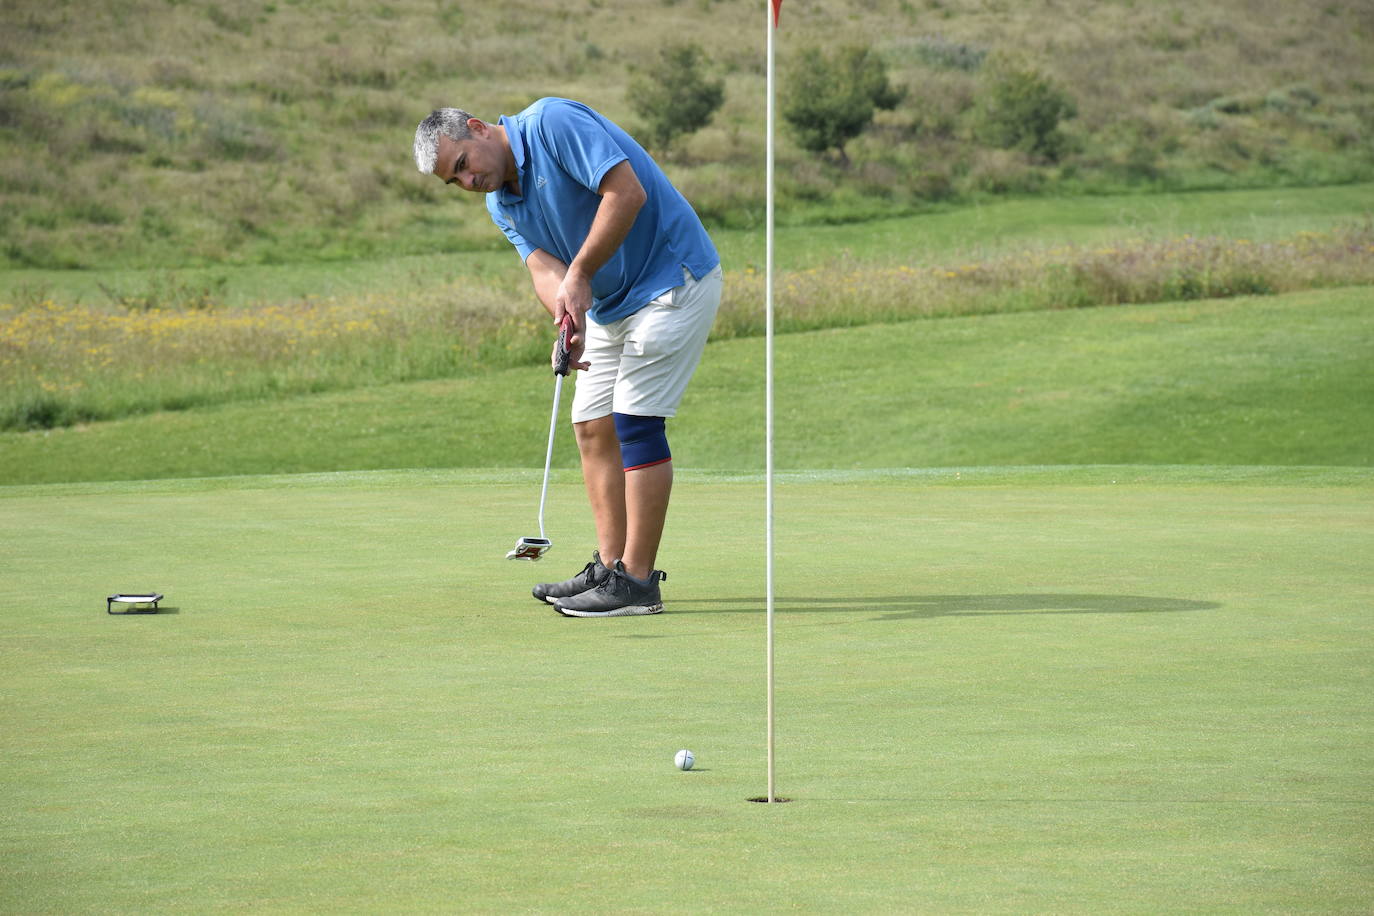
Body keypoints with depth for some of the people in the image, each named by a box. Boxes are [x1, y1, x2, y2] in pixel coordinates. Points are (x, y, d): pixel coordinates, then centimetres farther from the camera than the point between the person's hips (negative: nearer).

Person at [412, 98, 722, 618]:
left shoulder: (552, 123, -19)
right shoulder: (501, 205, 7)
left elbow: (628, 191, -27)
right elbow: (544, 266, -7)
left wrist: (579, 274, -21)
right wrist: (569, 320, -29)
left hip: (672, 278, -9)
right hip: (610, 301, 9)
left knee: (634, 418, -12)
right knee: (593, 424, 8)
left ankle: (637, 582, -10)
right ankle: (610, 567, 14)